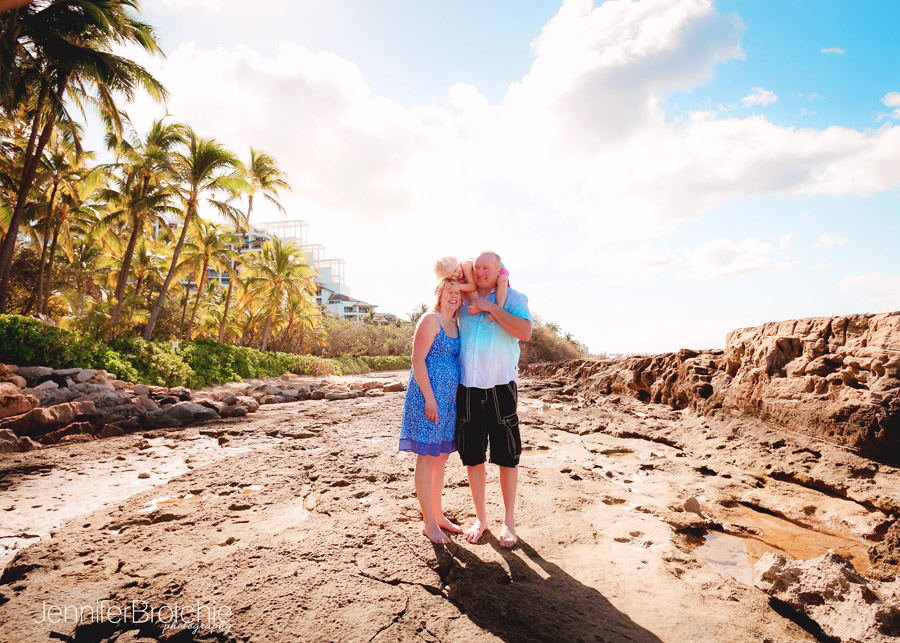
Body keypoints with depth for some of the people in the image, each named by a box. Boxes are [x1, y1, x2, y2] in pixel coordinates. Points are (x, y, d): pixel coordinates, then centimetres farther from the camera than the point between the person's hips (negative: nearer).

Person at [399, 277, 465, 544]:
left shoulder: (455, 324, 14)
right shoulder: (430, 319, -10)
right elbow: (417, 359, -16)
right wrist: (429, 398, -19)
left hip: (449, 399, 8)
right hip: (429, 396, -8)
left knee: (441, 457, 15)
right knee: (426, 457, 1)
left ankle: (438, 515, 29)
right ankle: (428, 522, 13)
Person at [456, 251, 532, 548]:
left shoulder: (513, 298, 0)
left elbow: (525, 332, -16)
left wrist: (491, 307, -15)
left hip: (501, 386, -3)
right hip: (467, 387, 3)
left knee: (507, 455, 5)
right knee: (472, 455, 10)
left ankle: (508, 521, 22)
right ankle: (480, 518, 27)